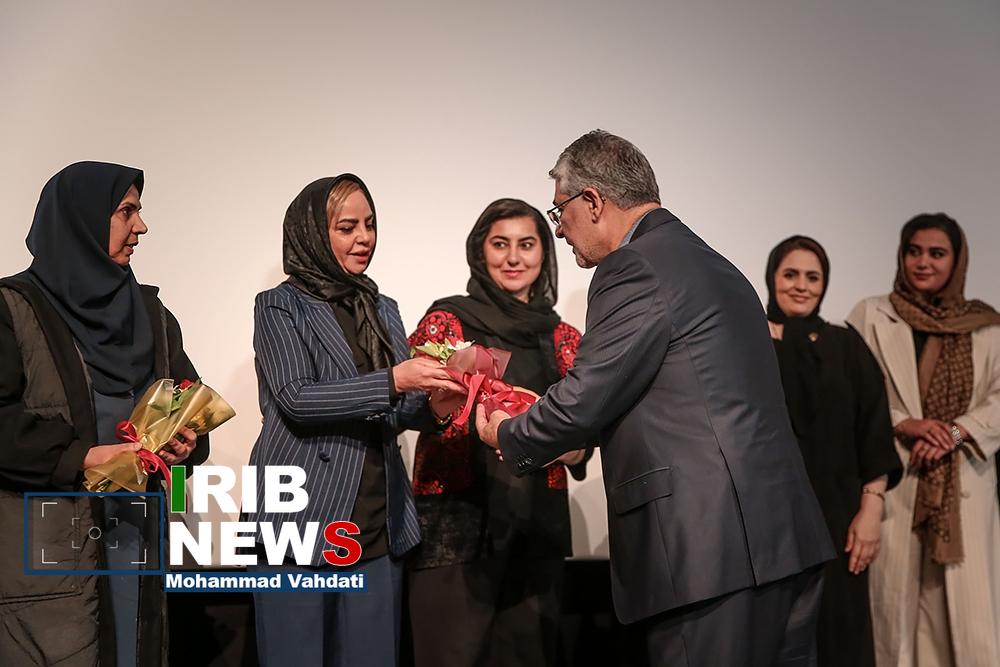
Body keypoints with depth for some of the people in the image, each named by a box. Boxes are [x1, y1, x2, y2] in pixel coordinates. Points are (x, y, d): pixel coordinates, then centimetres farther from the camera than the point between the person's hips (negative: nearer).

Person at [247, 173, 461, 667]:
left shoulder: (383, 309, 16)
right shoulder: (281, 306, -1)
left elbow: (403, 410, 13)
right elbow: (295, 399, -14)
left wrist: (439, 395, -8)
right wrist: (392, 381, -23)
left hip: (377, 524, 5)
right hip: (303, 518, -5)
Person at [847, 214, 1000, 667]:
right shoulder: (871, 316, 5)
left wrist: (956, 432, -12)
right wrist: (904, 424, -15)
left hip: (963, 485, 2)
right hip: (894, 481, -1)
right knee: (896, 597, 0)